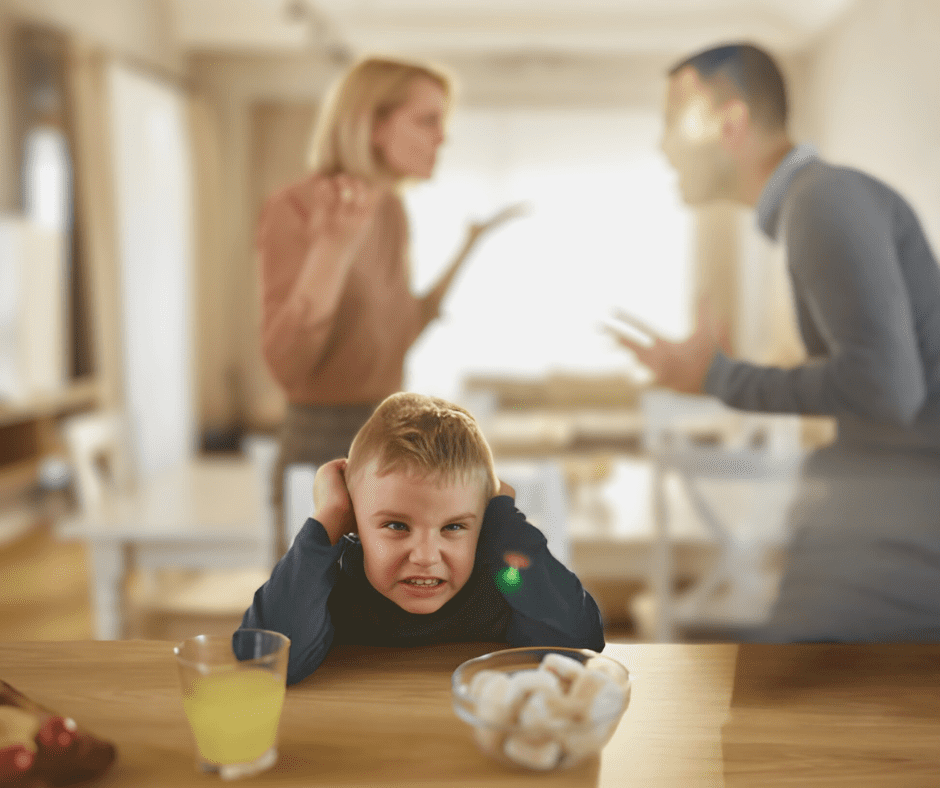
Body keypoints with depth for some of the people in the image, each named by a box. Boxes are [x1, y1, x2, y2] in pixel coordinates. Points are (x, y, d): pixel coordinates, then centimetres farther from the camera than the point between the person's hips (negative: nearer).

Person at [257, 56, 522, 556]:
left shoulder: (390, 210, 9)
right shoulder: (294, 210, -14)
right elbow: (286, 366, -21)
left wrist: (468, 253, 13)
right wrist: (334, 247, -32)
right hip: (325, 458, -8)